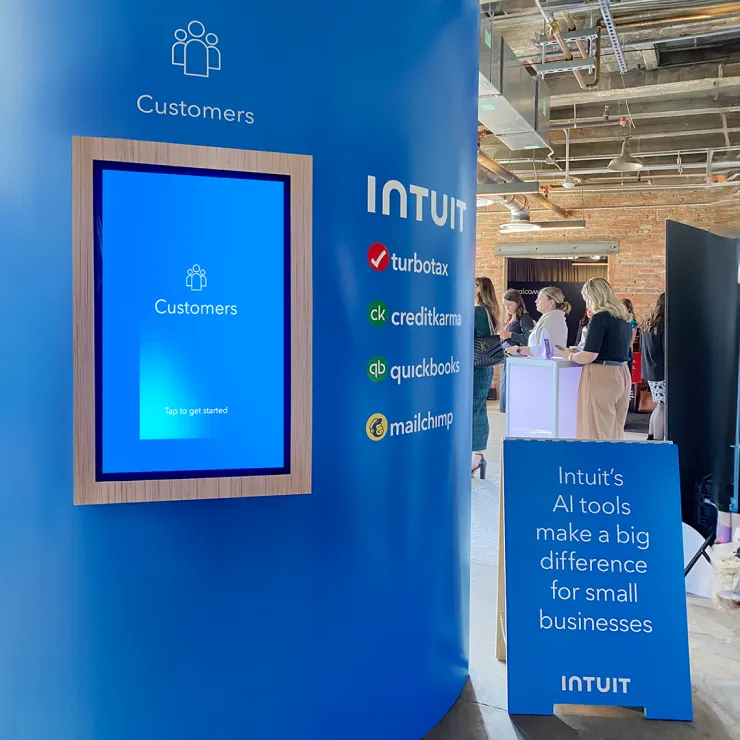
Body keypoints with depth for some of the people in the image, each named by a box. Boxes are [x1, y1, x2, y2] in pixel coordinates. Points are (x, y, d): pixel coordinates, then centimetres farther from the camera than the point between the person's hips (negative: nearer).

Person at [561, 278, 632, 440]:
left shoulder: (600, 317, -13)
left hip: (601, 377, -9)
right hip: (622, 375, 9)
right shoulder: (624, 318, 12)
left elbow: (589, 356, -18)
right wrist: (580, 351, 21)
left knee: (596, 431, -2)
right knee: (615, 431, 14)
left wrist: (571, 355, 1)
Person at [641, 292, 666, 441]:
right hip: (662, 371, -8)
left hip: (649, 370, 8)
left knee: (660, 405, 15)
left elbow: (642, 345, 22)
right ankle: (658, 442, -3)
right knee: (663, 407, -4)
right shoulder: (665, 323, -14)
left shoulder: (647, 323, 11)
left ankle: (651, 438, 17)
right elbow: (667, 349, -16)